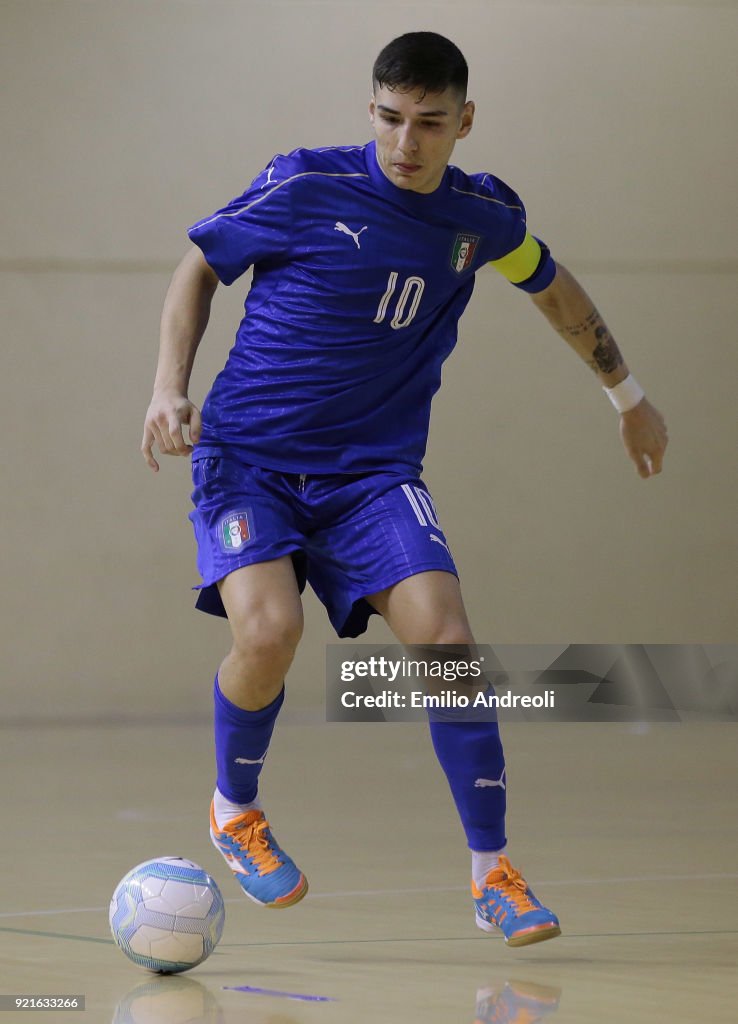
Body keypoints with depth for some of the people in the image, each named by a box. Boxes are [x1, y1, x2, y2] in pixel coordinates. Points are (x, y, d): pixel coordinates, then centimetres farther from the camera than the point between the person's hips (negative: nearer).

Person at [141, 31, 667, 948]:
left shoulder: (485, 216, 1)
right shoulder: (306, 186, -10)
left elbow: (555, 290, 22)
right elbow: (201, 266, 4)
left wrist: (628, 396, 31)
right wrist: (170, 387, -8)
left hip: (373, 471, 3)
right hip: (248, 453, -2)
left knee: (443, 638, -18)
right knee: (268, 631, -26)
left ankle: (493, 875, -5)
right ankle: (233, 808, 6)